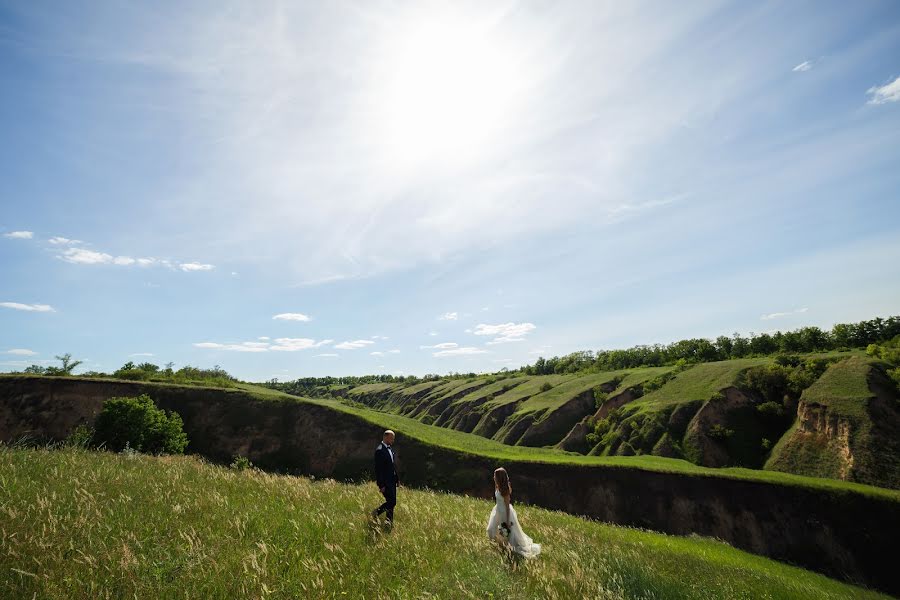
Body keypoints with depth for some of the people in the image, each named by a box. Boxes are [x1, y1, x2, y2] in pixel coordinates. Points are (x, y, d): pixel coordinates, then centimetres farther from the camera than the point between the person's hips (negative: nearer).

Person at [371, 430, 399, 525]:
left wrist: (397, 478, 14)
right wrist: (381, 485, -20)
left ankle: (390, 522, 25)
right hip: (385, 481, -9)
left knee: (392, 502, 13)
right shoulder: (380, 450, -20)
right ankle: (376, 513, 12)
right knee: (392, 502, -7)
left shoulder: (390, 448, 9)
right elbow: (378, 469, -20)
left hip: (392, 480, 9)